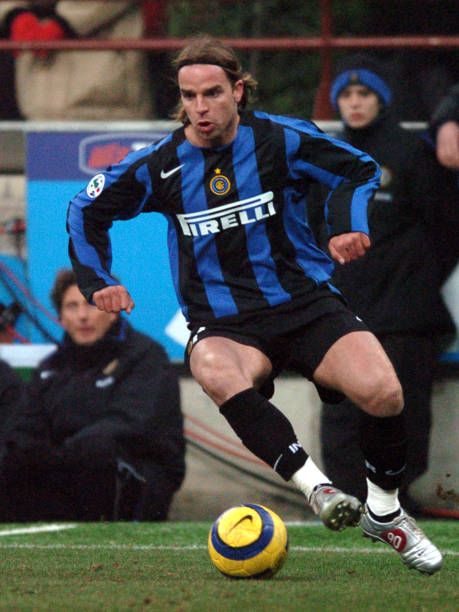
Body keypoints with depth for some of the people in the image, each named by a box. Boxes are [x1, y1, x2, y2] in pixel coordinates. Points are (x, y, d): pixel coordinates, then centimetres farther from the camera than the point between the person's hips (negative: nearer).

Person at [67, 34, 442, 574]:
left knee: (382, 392, -25)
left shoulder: (282, 140, -3)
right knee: (215, 373, -39)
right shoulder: (159, 165, 0)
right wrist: (98, 281, 7)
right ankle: (315, 487, -43)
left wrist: (349, 226, -5)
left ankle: (384, 511, 4)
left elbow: (359, 170, 11)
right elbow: (86, 210, 16)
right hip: (224, 324, 0)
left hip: (307, 301, 0)